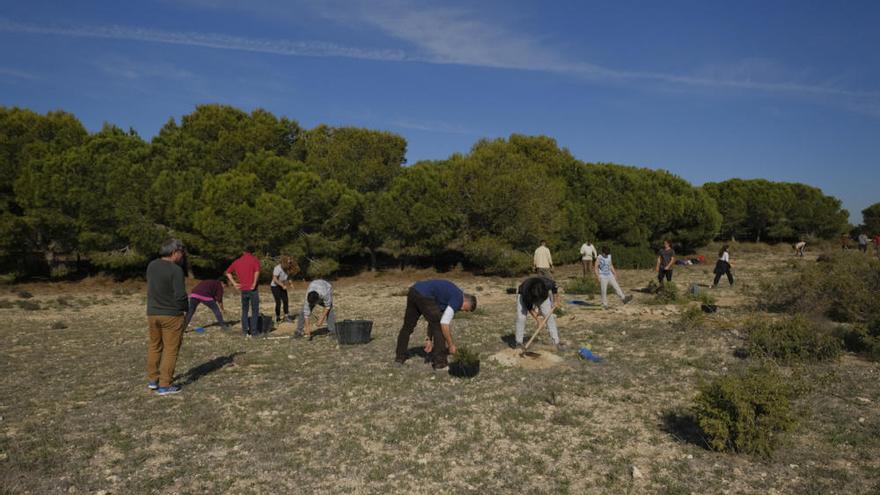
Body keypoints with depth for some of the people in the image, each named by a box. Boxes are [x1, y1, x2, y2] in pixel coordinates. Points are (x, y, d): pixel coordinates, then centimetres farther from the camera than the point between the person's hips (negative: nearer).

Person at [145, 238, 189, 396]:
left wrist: (180, 263, 7)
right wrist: (185, 308, 0)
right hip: (171, 315, -7)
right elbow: (180, 295, -22)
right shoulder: (176, 270, -18)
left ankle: (152, 380, 29)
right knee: (170, 350, 4)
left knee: (154, 346, 21)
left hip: (152, 313, 7)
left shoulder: (151, 265, 2)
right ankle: (164, 385, 7)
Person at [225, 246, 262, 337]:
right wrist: (254, 284, -15)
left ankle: (244, 331, 16)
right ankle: (253, 332, 5)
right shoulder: (254, 259, -3)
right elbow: (257, 271, -21)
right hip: (252, 289, -4)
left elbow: (228, 272, 16)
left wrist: (234, 283, 10)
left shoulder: (237, 261, 13)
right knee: (254, 311, 6)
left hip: (243, 290, 4)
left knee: (244, 311, 18)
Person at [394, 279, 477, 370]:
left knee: (408, 325, 24)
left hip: (413, 291, 9)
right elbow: (444, 324, -8)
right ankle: (439, 362, 7)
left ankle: (400, 356, 36)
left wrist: (431, 340, 24)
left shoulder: (451, 294, 27)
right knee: (439, 326, 4)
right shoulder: (458, 299, 0)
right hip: (424, 295, -9)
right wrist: (451, 345, 2)